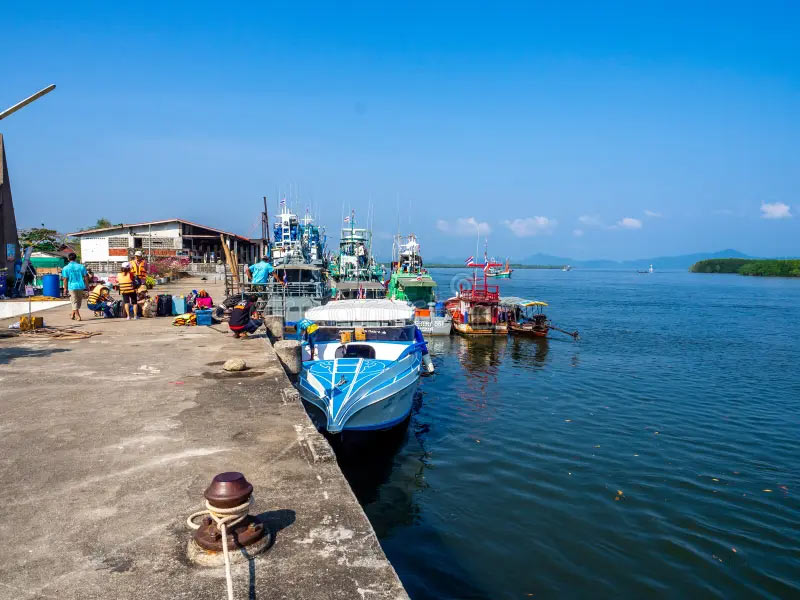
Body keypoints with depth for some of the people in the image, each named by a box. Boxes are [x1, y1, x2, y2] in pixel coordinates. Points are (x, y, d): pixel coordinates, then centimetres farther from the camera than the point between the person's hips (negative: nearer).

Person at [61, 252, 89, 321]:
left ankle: (78, 316, -1)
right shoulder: (81, 266, 2)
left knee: (74, 302, 5)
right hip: (81, 286, 2)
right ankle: (73, 315, 26)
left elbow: (65, 279, -5)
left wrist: (65, 289, 2)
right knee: (79, 301, 17)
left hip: (72, 287, -2)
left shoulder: (66, 268, -4)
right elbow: (86, 277, 2)